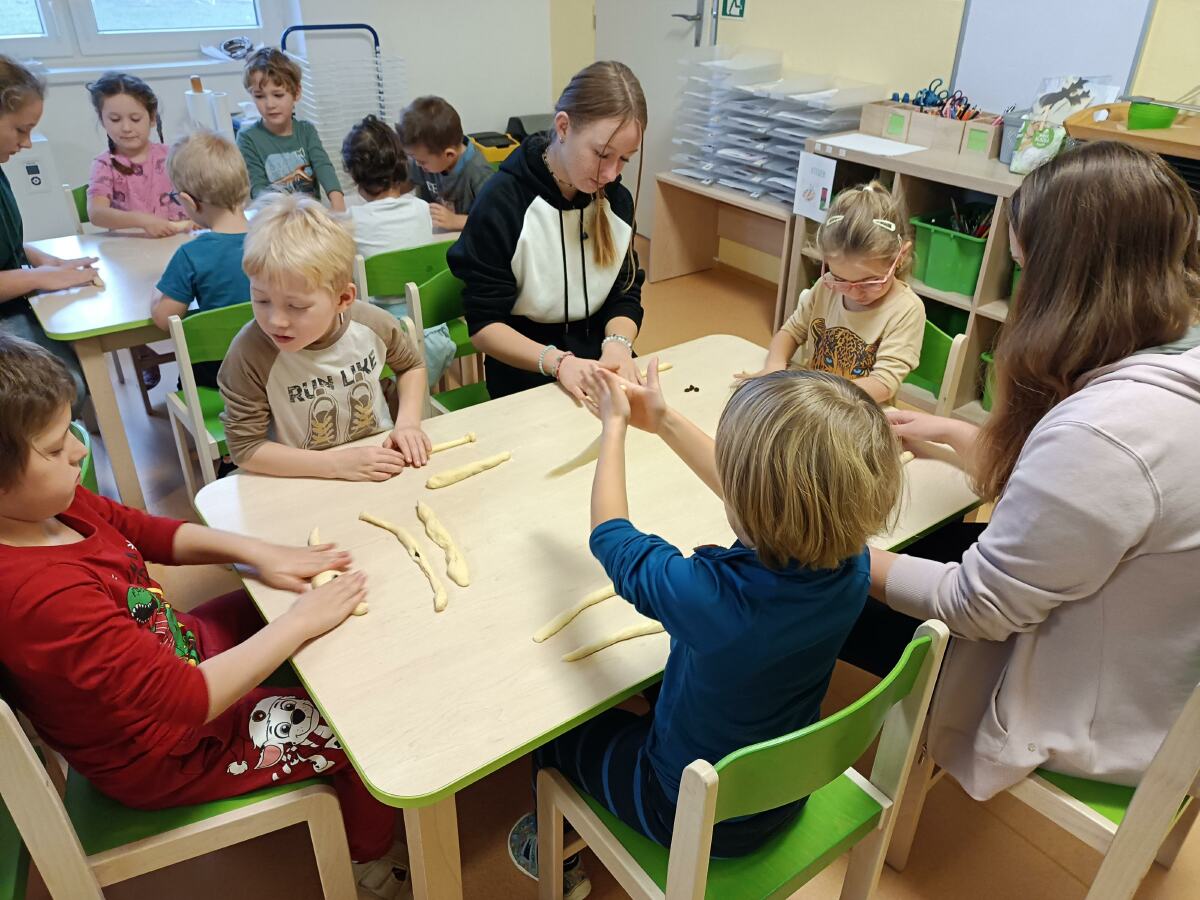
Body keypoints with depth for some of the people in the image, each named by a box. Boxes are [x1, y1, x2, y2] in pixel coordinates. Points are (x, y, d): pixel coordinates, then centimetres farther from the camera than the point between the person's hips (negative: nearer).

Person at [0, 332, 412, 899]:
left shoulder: (50, 505, -13)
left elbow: (150, 532, 4)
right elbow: (191, 700, -36)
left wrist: (259, 553, -9)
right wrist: (300, 623, -26)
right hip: (170, 753, -8)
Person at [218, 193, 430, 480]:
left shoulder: (373, 324, -13)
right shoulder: (250, 352, -21)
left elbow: (411, 365, 8)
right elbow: (245, 448, -15)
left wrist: (408, 423, -7)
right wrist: (337, 463, -21)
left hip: (380, 464, 3)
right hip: (304, 484, -2)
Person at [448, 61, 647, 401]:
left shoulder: (616, 199, 3)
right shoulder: (501, 203, -12)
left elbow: (625, 296, 8)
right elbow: (483, 325, -11)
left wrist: (617, 344, -14)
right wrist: (558, 361, -26)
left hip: (602, 371, 5)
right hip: (526, 383, -4)